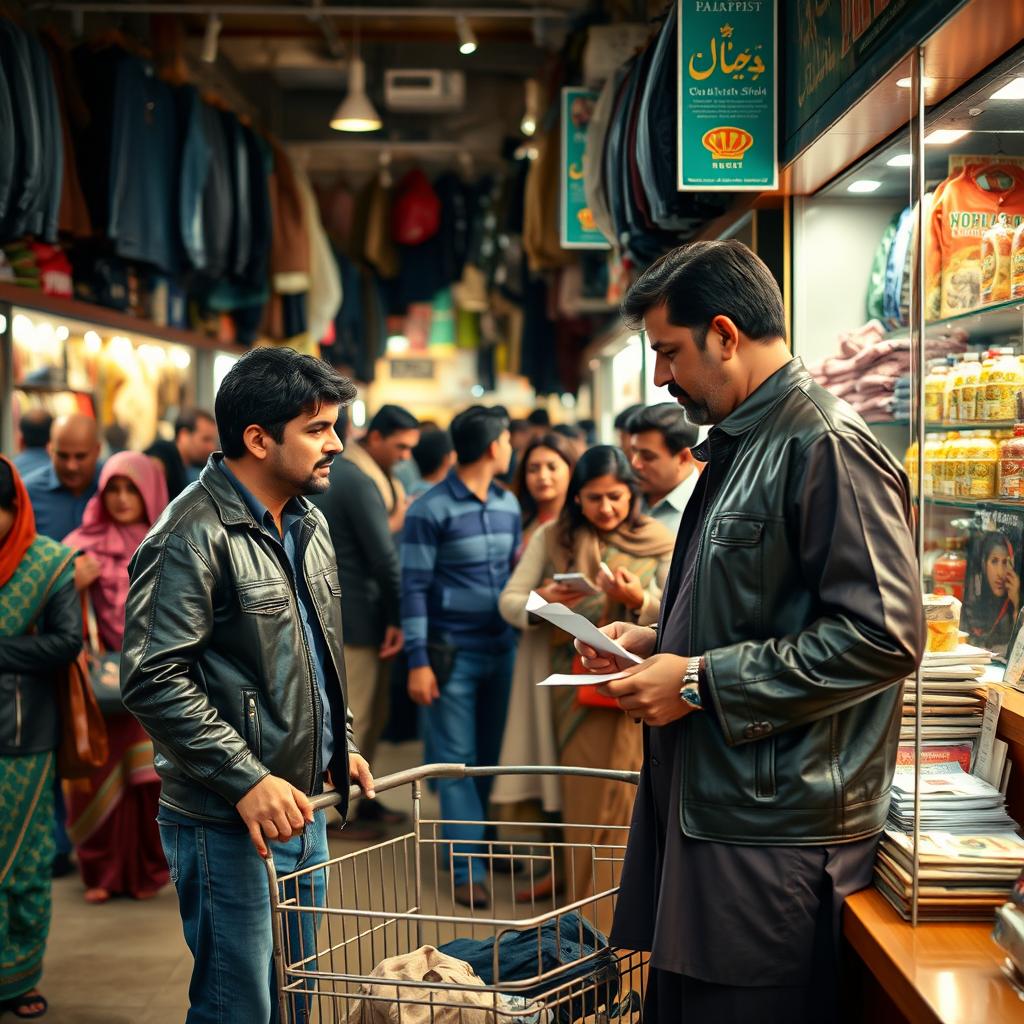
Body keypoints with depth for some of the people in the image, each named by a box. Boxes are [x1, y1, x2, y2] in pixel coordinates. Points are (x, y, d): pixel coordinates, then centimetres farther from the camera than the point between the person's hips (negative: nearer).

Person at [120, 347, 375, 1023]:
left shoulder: (308, 523, 13)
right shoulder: (194, 535, -16)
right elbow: (153, 681, -22)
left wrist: (342, 744, 16)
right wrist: (247, 779, -25)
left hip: (302, 808, 9)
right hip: (228, 824, -8)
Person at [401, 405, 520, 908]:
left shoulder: (508, 505, 10)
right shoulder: (430, 510, -8)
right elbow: (414, 588, -9)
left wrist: (520, 635, 9)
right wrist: (418, 662, -12)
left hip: (501, 650, 6)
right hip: (452, 655, -6)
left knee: (489, 756, 10)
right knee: (457, 761, -1)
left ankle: (474, 843, 23)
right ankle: (468, 870, 2)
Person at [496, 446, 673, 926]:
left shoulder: (658, 543, 3)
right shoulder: (551, 538, 5)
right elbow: (508, 601, 1)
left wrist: (638, 601, -20)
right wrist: (541, 602, -20)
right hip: (573, 683, 1)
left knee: (620, 796, -1)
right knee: (583, 798, 5)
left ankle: (612, 920, 10)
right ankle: (584, 914, 14)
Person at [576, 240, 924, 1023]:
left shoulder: (826, 446, -15)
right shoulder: (742, 446, 17)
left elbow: (883, 635, -23)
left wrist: (702, 682, -19)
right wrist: (659, 644, 11)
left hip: (776, 834, -10)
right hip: (706, 810, 10)